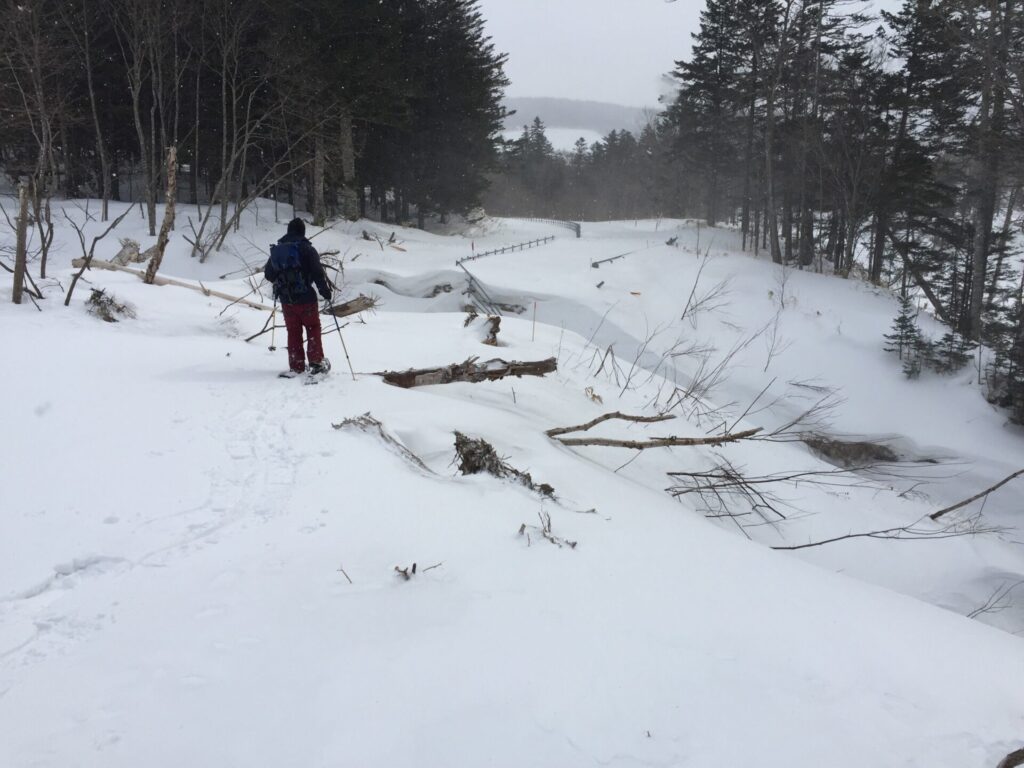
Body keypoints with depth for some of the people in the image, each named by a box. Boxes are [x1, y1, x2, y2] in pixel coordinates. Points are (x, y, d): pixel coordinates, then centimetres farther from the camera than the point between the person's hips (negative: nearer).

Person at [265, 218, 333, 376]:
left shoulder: (276, 249, 6)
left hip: (285, 299, 4)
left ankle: (296, 366, 12)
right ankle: (316, 362, 7)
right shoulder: (306, 249, -11)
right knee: (313, 328, 11)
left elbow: (268, 273, 14)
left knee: (293, 331, 13)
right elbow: (318, 272, -16)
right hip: (305, 297, -4)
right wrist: (325, 290, -3)